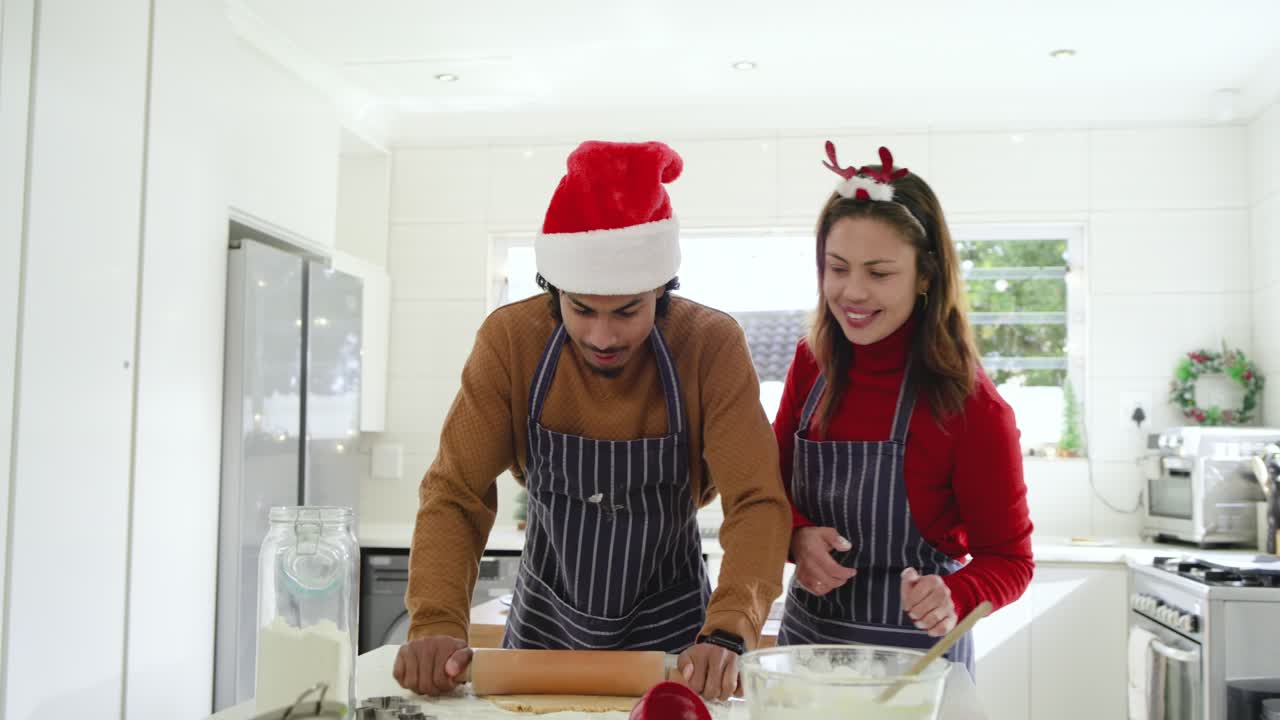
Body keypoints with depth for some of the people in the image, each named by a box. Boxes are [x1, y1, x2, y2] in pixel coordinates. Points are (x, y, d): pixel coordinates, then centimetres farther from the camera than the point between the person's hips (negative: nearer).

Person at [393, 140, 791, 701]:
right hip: (544, 617, 1)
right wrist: (437, 625, -33)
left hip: (669, 622, -1)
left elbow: (758, 502, -26)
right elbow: (455, 493, -18)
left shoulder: (712, 345, -22)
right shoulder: (510, 340, -19)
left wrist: (727, 634, -41)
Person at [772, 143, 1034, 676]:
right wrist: (797, 536, -16)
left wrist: (955, 597, -31)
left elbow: (1008, 559, -11)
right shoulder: (811, 363, -7)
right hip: (806, 633, 5)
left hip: (912, 652, -4)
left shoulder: (972, 407, -20)